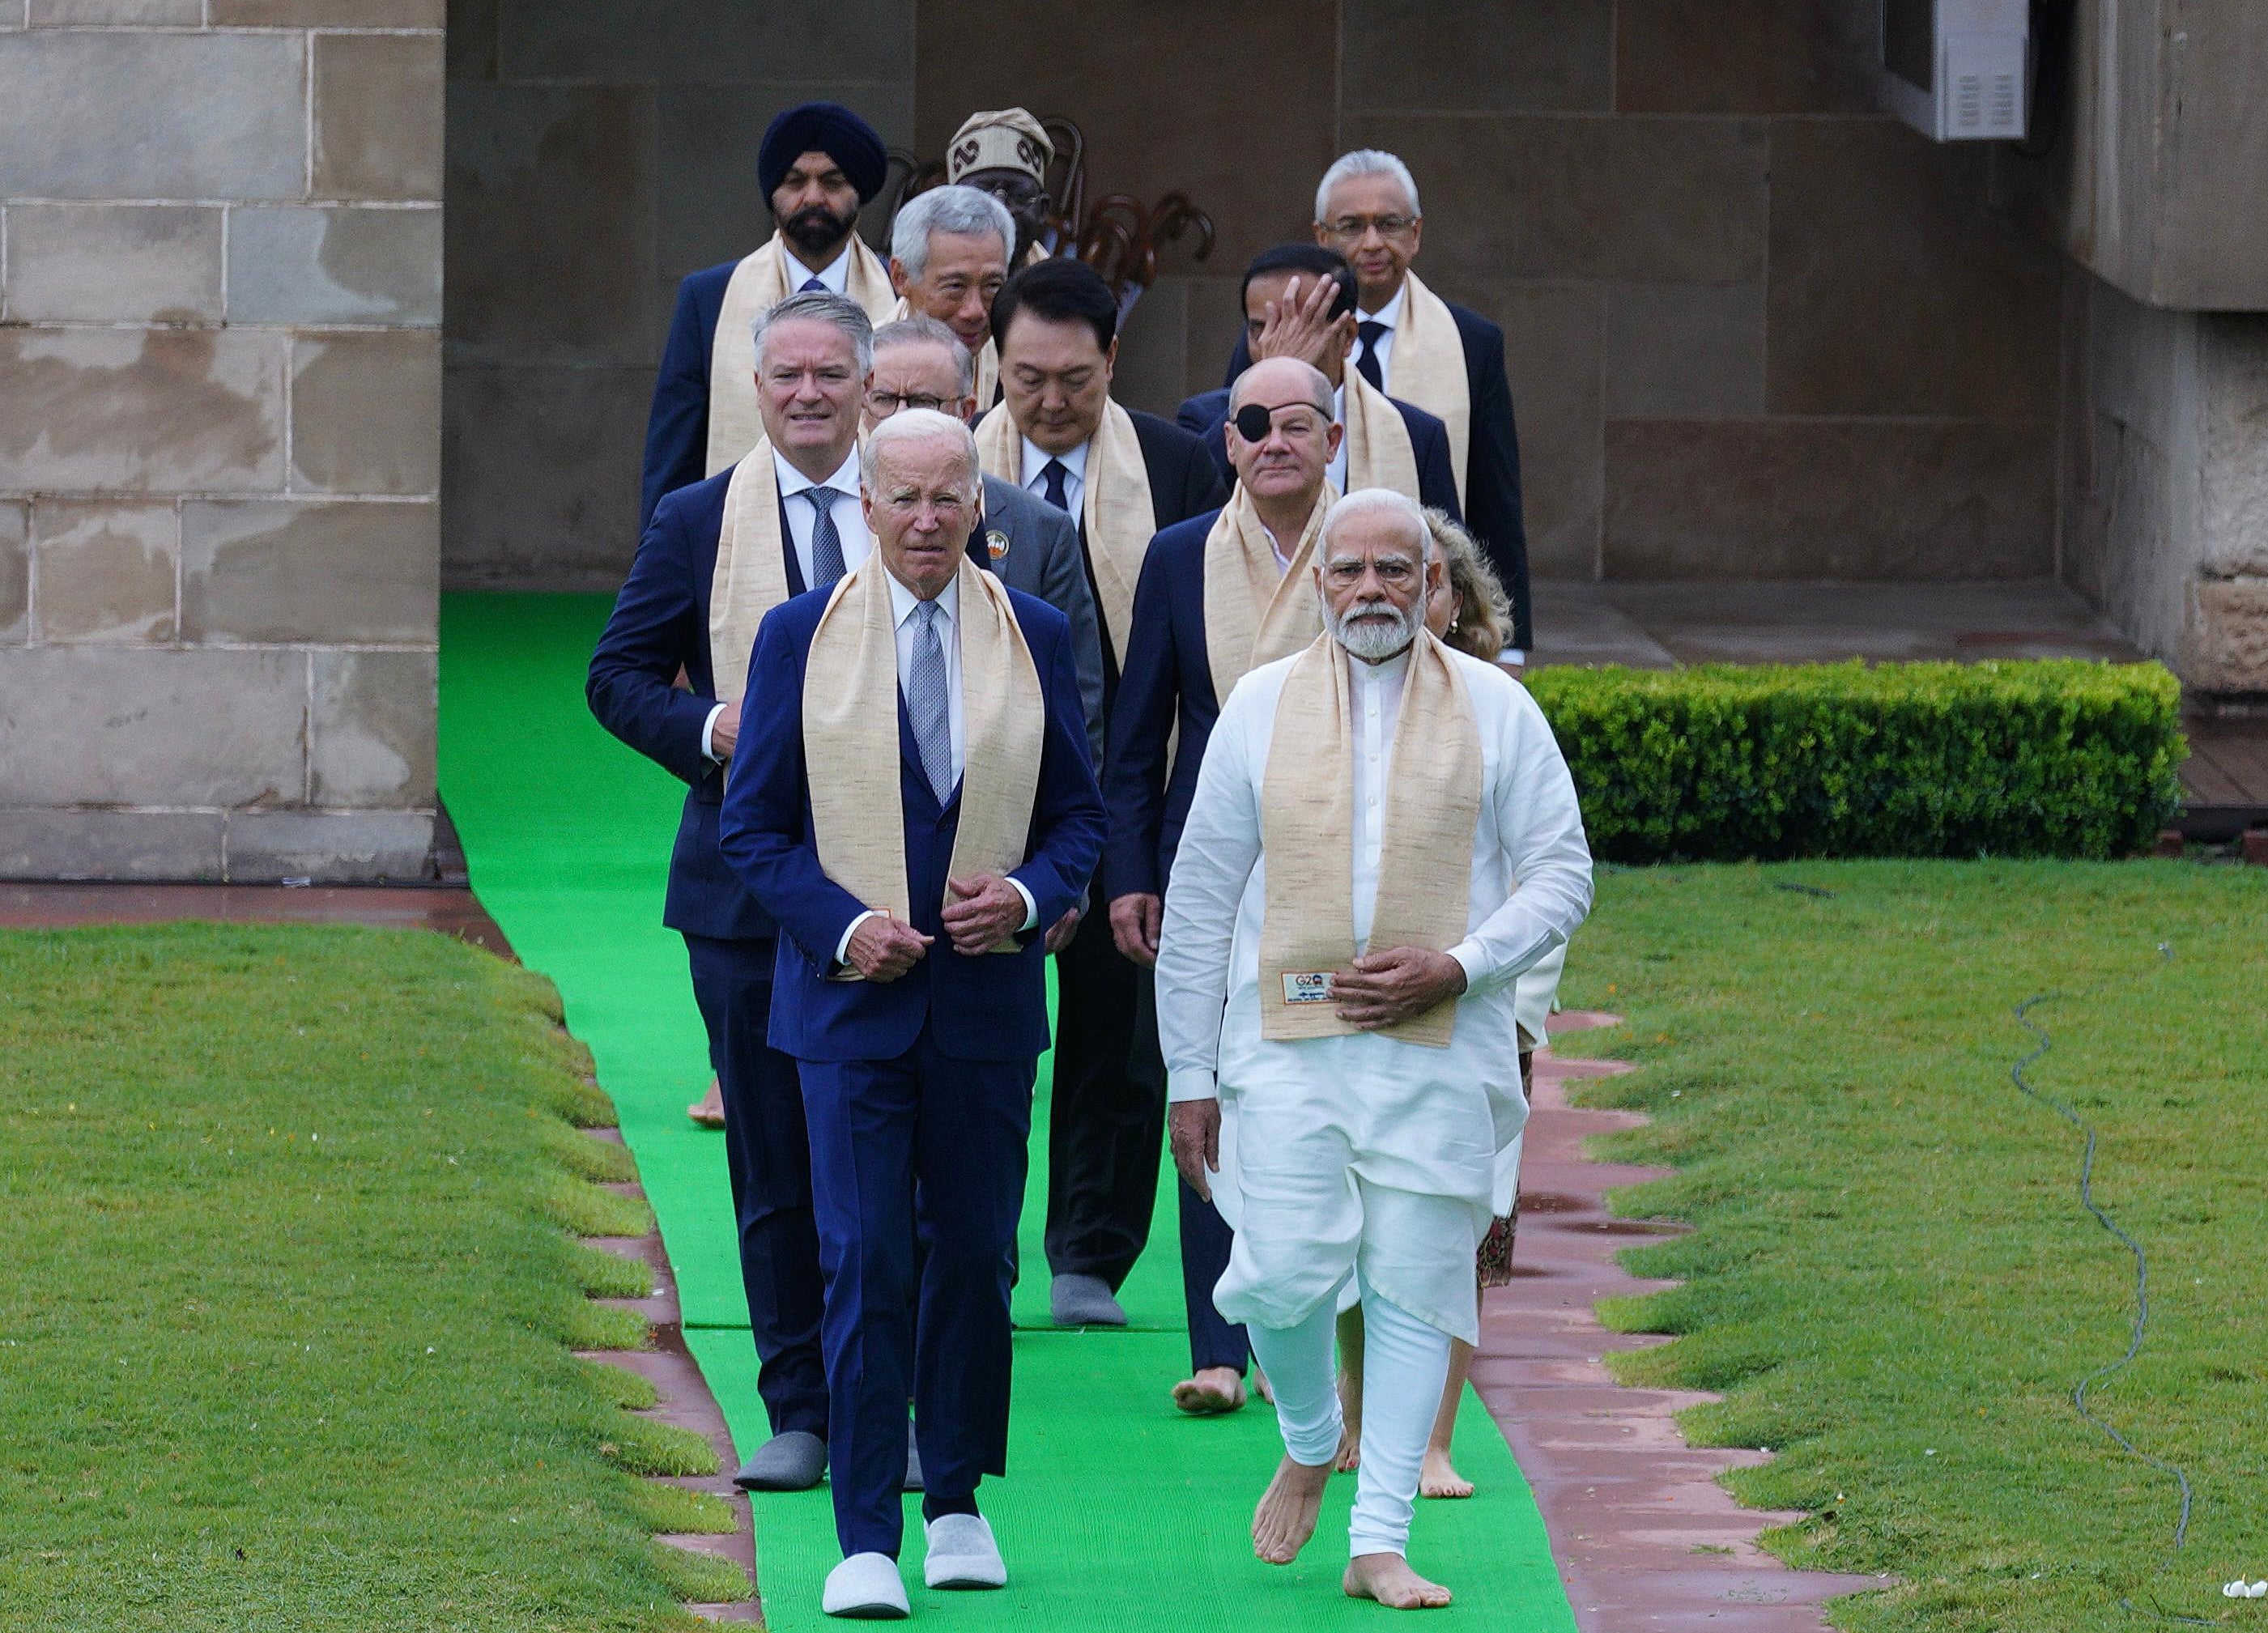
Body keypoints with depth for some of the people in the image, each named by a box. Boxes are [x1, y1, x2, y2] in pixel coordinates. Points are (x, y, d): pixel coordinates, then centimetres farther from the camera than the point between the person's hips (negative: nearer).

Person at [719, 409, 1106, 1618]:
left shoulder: (1035, 637, 7)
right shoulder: (800, 636, 2)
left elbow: (1078, 815, 11)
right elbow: (754, 827, 2)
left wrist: (1029, 895, -10)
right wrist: (845, 926, -13)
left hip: (989, 993, 2)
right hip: (850, 996, -2)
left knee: (975, 1252, 9)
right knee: (864, 1261, -8)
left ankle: (957, 1505, 24)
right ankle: (865, 1541, -8)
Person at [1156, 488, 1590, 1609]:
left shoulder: (1496, 710, 6)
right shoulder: (1262, 707, 7)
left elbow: (1563, 873, 6)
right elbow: (1200, 897, 9)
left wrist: (1460, 966, -11)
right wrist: (1189, 1074, 5)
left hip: (1440, 1047, 0)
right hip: (1284, 1043, 0)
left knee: (1417, 1285, -2)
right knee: (1286, 1272, -11)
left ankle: (1379, 1545, 3)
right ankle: (1310, 1449, 21)